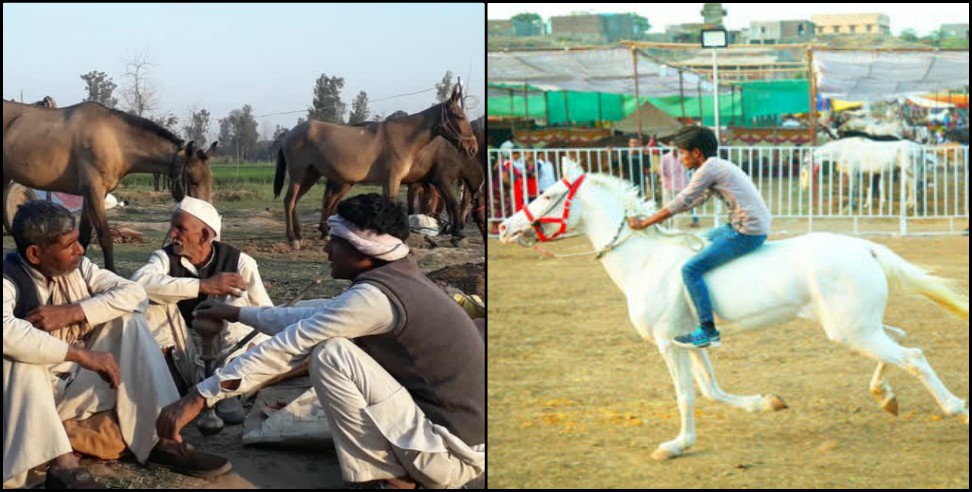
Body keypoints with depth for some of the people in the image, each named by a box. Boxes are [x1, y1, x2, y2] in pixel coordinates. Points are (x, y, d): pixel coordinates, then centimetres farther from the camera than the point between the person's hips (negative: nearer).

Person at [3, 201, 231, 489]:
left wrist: (72, 312, -22)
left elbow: (133, 293, -8)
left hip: (79, 386, 6)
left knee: (128, 321, -9)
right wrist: (82, 354, -39)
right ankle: (63, 463, -41)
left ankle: (161, 438, -17)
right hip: (28, 396, -5)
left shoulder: (78, 268, 0)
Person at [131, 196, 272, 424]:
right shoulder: (165, 258, -11)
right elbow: (140, 283, -34)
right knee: (155, 297, -20)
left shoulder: (238, 261, -11)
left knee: (236, 300, -26)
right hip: (183, 360, 1)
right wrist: (203, 285, -40)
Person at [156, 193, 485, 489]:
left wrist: (200, 396, -14)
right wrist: (238, 313, 30)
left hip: (451, 453, -10)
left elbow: (290, 346, -18)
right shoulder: (395, 281, 9)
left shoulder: (375, 296, -19)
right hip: (458, 433, 10)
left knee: (330, 354, -15)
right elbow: (312, 319, 22)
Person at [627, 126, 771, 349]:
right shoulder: (719, 166, 18)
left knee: (691, 269, -11)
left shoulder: (709, 169, -12)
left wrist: (644, 223, -3)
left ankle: (708, 332, -10)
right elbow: (696, 200, 27)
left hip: (747, 234, -11)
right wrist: (657, 215, 25)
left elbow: (681, 203, -10)